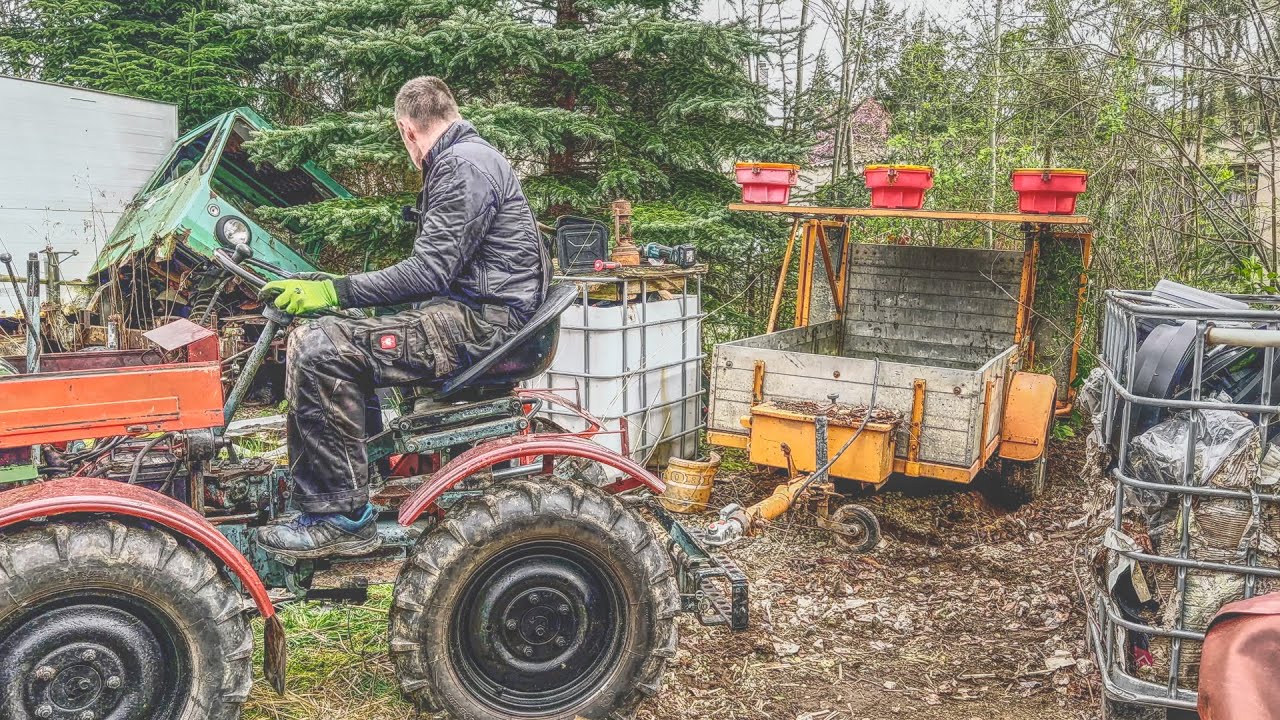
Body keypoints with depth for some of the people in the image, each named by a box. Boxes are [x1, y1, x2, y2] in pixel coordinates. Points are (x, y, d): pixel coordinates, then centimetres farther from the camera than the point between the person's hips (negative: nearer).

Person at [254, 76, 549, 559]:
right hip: (468, 310, 11)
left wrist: (335, 292, -18)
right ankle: (315, 500, 11)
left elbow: (430, 270, -20)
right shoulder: (461, 160, 23)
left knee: (320, 348, -23)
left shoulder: (463, 165, -11)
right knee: (310, 336, 12)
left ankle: (342, 518, -15)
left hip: (480, 321, -11)